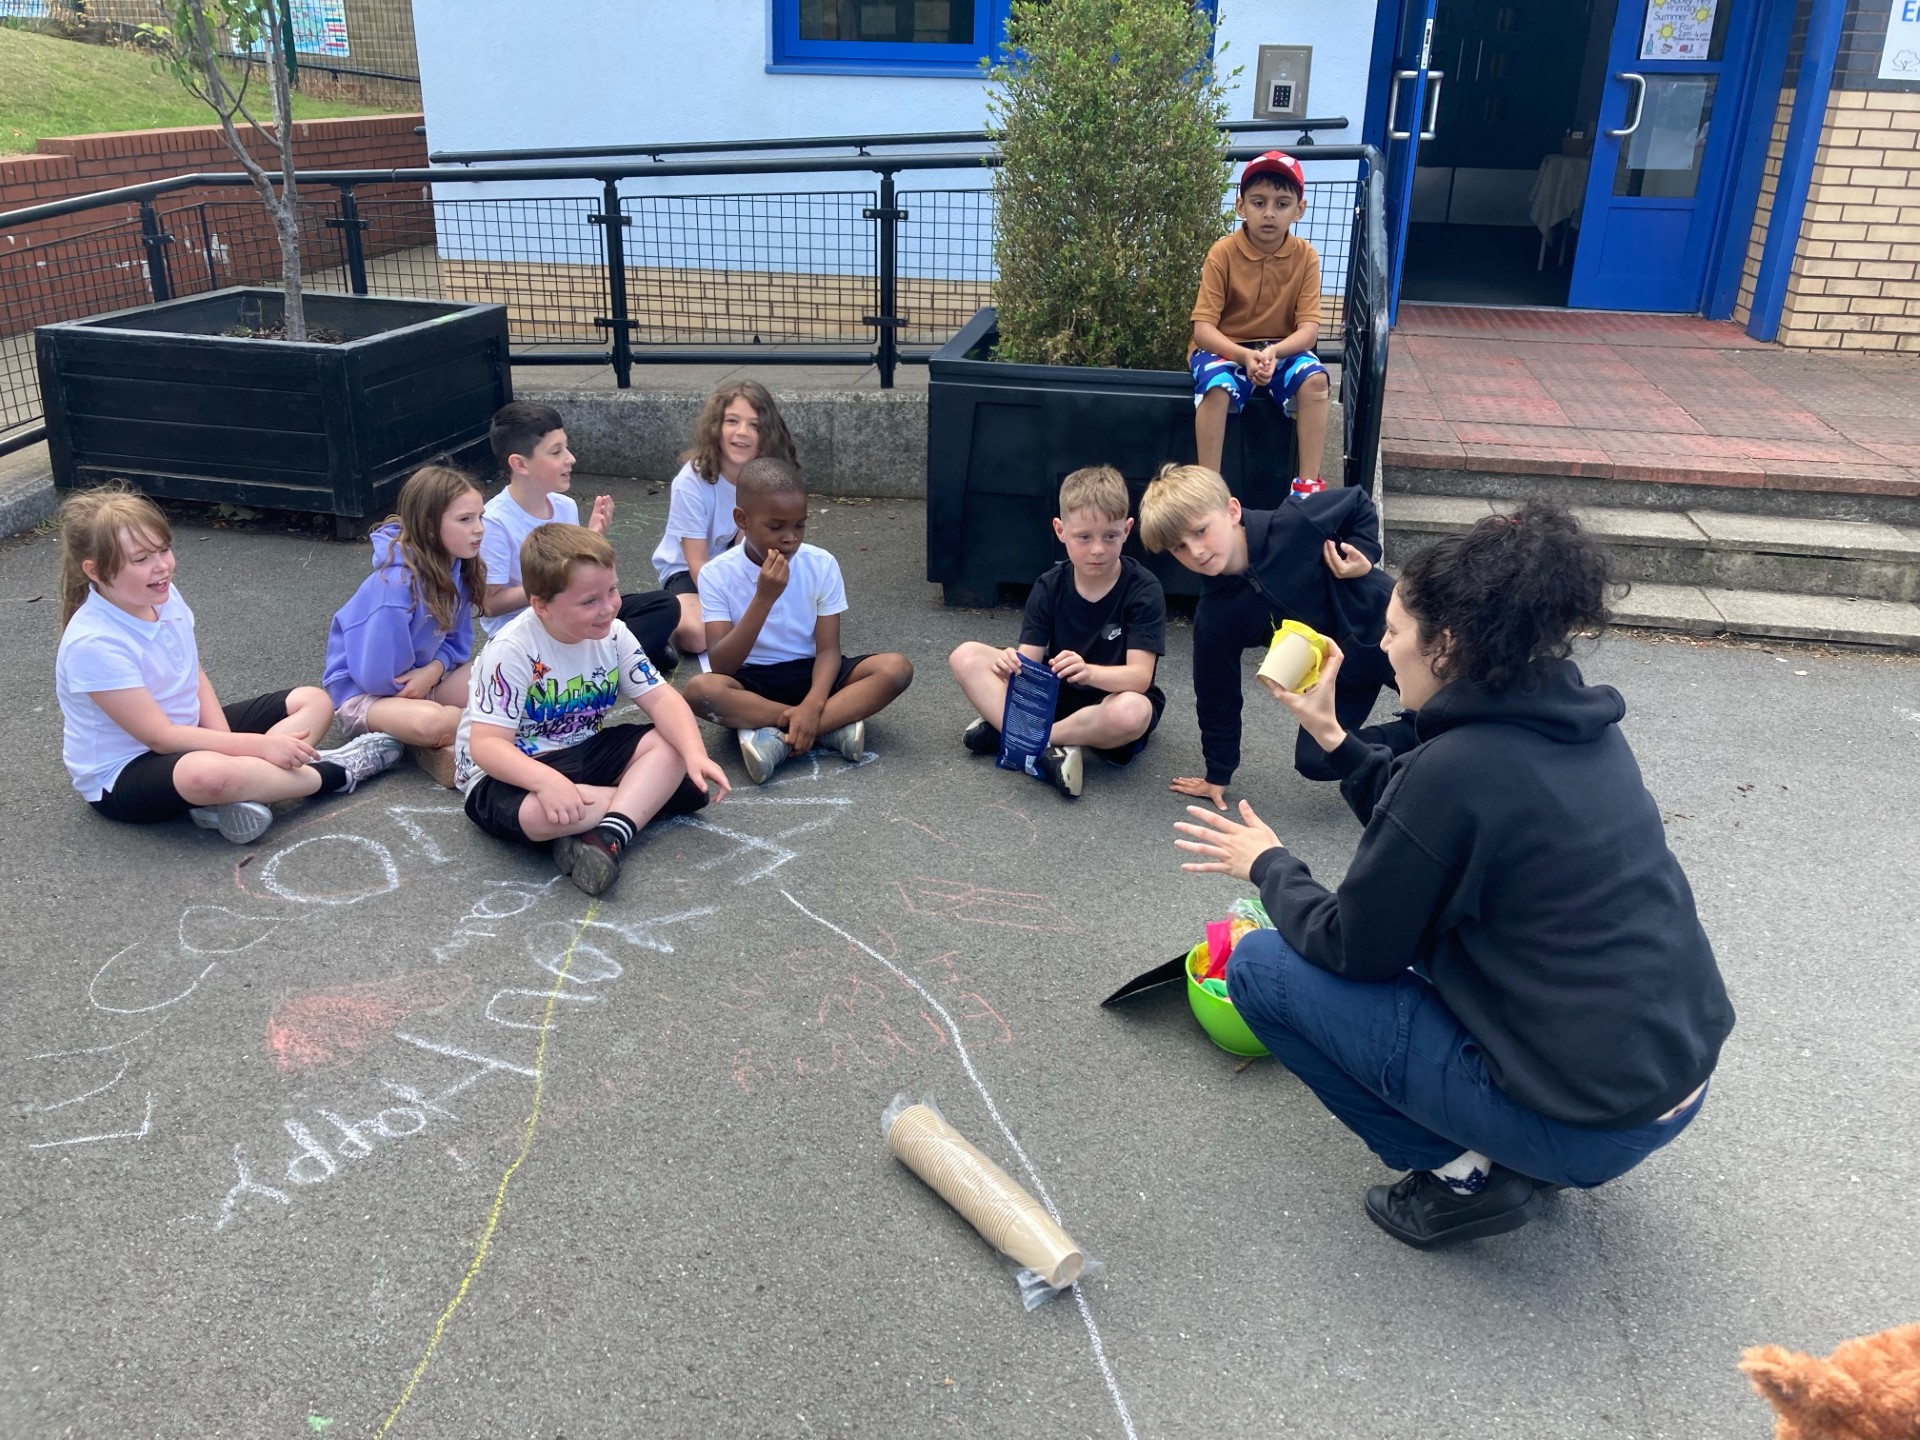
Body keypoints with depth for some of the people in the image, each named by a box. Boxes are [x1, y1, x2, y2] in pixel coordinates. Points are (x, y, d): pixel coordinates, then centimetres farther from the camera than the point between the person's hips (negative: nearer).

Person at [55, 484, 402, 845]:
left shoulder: (164, 596, -3)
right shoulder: (93, 644, -25)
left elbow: (195, 677, 5)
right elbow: (159, 737, -25)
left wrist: (225, 740, -12)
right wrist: (259, 745, -25)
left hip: (188, 736, 9)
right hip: (122, 774, -9)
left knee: (313, 701, 1)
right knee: (207, 772, -42)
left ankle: (242, 796, -24)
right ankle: (334, 773, -18)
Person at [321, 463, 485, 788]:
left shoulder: (456, 568, -6)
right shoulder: (397, 582, -28)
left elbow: (458, 641, 3)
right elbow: (379, 676, -25)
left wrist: (434, 670, -17)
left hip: (422, 678, 7)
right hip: (363, 692, -7)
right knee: (432, 721, -37)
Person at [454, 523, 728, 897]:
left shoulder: (613, 634, -5)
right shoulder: (512, 651, -24)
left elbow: (661, 698, -8)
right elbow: (486, 743, -28)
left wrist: (695, 755, -26)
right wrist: (547, 780, -46)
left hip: (583, 752, 6)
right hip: (510, 772, -6)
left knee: (670, 748, -13)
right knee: (538, 813, -39)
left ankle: (611, 835, -31)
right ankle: (644, 795, -13)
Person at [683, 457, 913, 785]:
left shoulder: (821, 564, -7)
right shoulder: (717, 574, -11)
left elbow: (828, 649, -10)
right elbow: (721, 666, -19)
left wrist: (812, 705, -29)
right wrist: (764, 598, -29)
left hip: (809, 675, 2)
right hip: (751, 683, -2)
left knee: (896, 668, -23)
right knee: (700, 689, -35)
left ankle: (776, 737, -28)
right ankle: (833, 727, -26)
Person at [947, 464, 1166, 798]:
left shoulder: (1143, 589, -16)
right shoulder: (1049, 587, -4)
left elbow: (1140, 676, -24)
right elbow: (1030, 659, -11)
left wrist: (1089, 672, -46)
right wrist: (1014, 665, -37)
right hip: (1054, 695, 4)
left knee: (1133, 711, -41)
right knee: (967, 656, -14)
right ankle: (1046, 749, -31)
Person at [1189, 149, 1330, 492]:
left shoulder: (1305, 256, -8)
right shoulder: (1222, 253, -14)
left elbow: (1308, 329, -12)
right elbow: (1202, 328, -17)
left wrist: (1273, 352, -33)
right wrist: (1244, 355, -34)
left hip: (1281, 349, 2)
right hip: (1225, 347, -2)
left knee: (1314, 379, -27)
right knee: (1217, 387, -34)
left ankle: (1308, 483, -20)